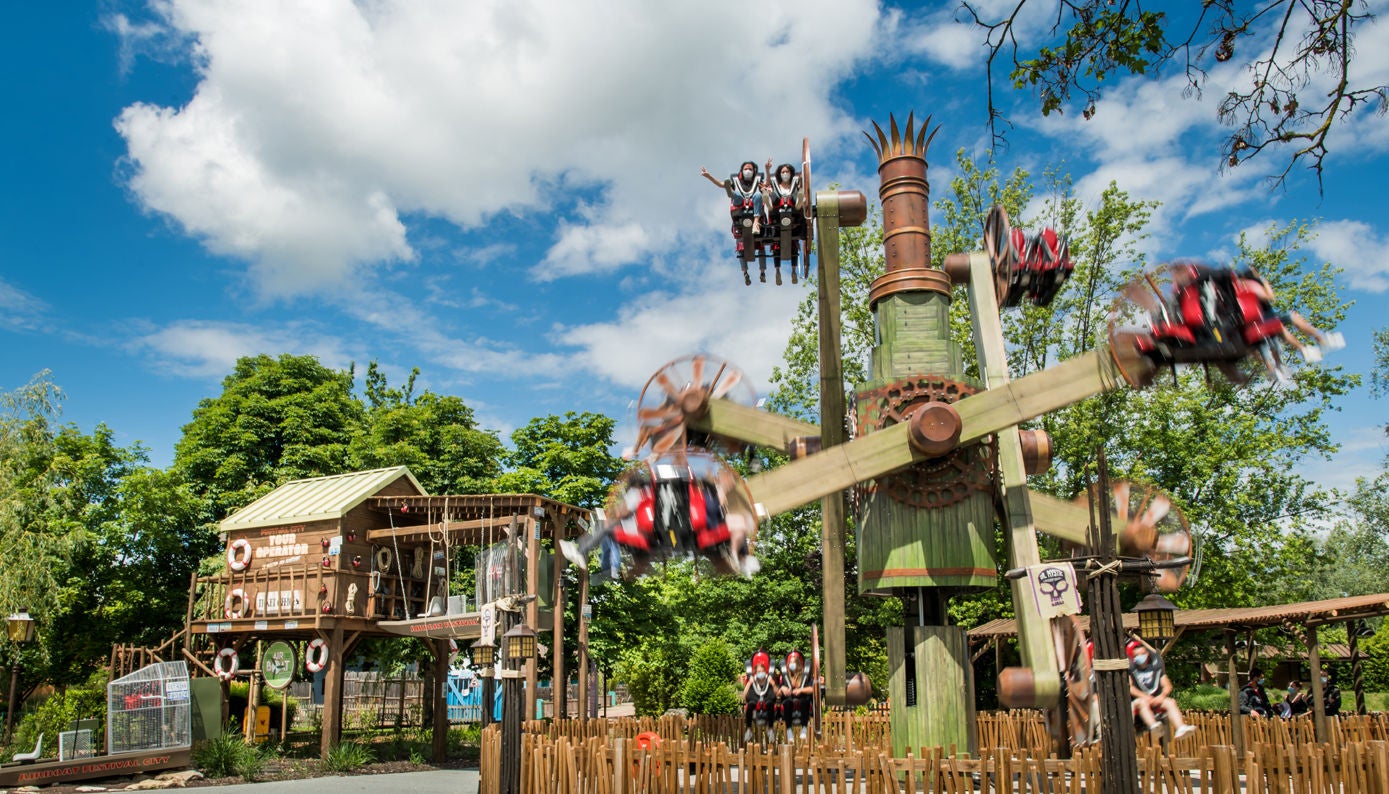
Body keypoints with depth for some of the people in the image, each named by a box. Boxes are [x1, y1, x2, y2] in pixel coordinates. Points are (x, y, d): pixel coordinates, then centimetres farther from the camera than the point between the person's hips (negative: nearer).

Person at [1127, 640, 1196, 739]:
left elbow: (1167, 686, 9)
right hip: (1137, 700, -4)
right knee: (1143, 702, -36)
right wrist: (1144, 696, -24)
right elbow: (1129, 687, -12)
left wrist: (1162, 696, -12)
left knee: (1170, 702, -22)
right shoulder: (1129, 668, -2)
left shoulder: (1155, 665, 11)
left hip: (1155, 700, 5)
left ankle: (1180, 728, -43)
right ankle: (1153, 726, -62)